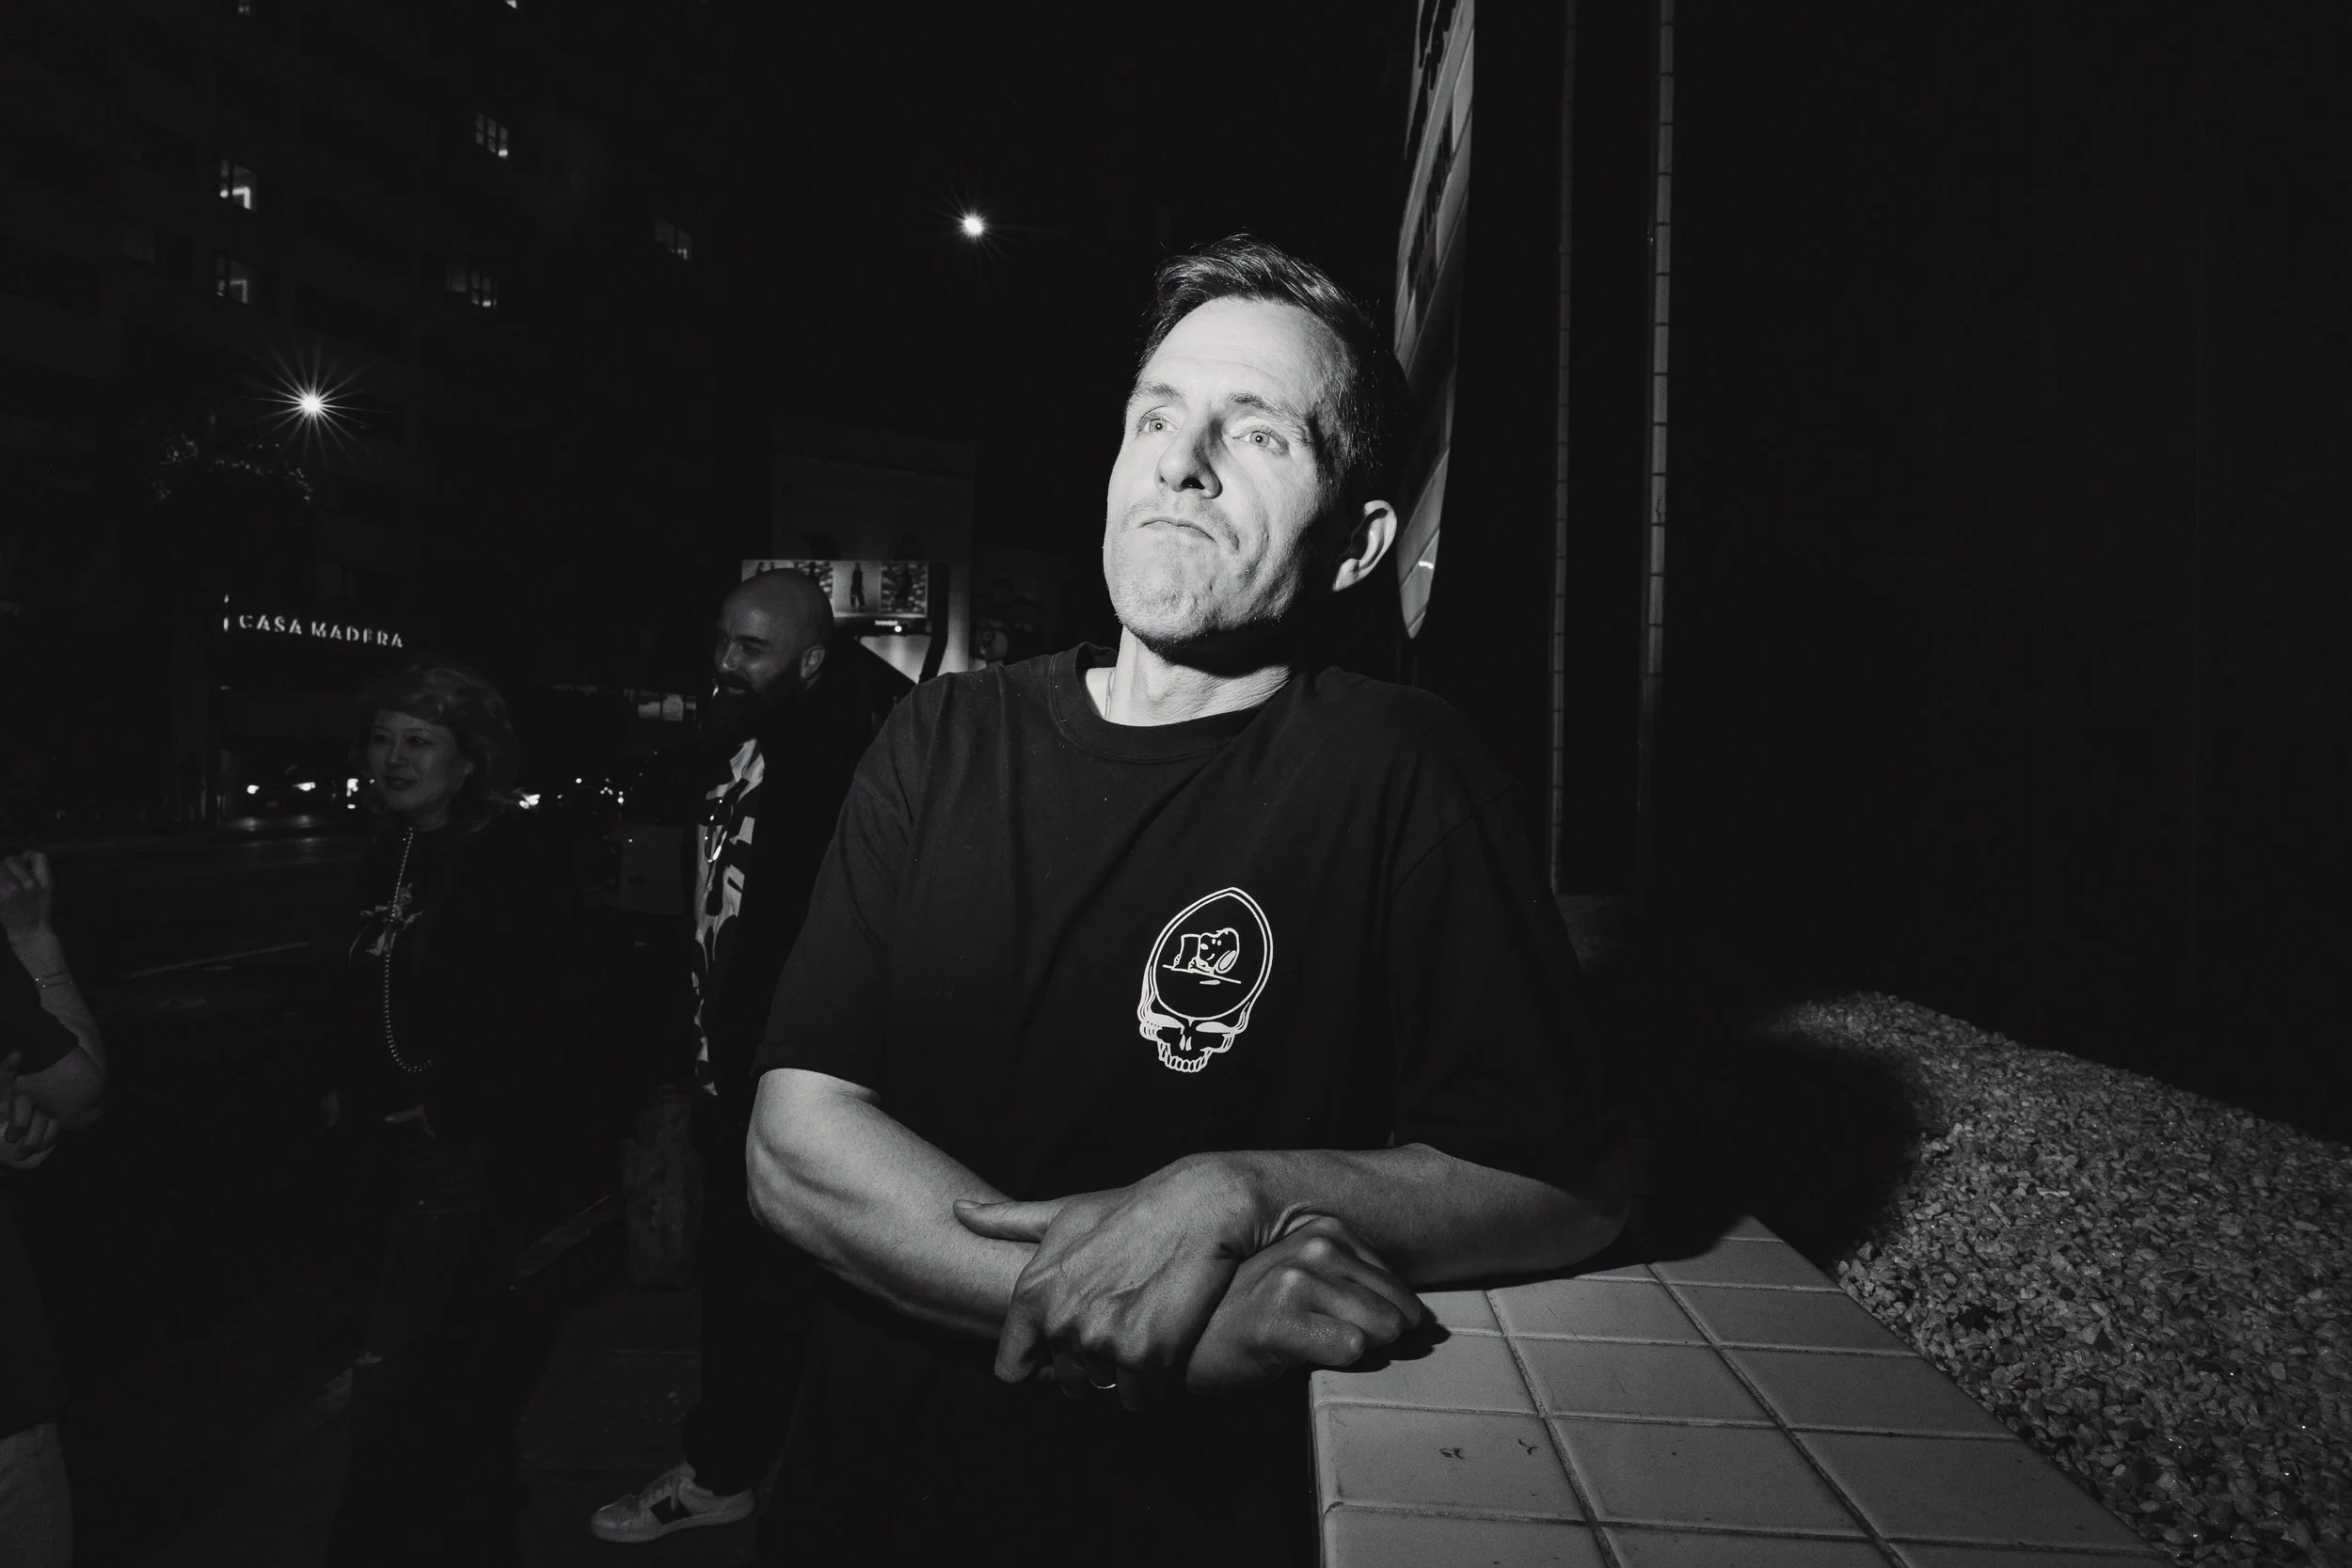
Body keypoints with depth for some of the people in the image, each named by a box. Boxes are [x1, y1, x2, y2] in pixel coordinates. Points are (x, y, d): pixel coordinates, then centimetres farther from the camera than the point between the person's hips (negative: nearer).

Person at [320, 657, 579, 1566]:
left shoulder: (514, 859, -14)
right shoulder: (387, 857, 8)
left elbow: (534, 1016, -18)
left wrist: (448, 1109, -18)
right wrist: (347, 1085, 10)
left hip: (470, 1146, -8)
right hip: (399, 1142, 8)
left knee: (390, 1375, -10)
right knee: (457, 1344, 22)